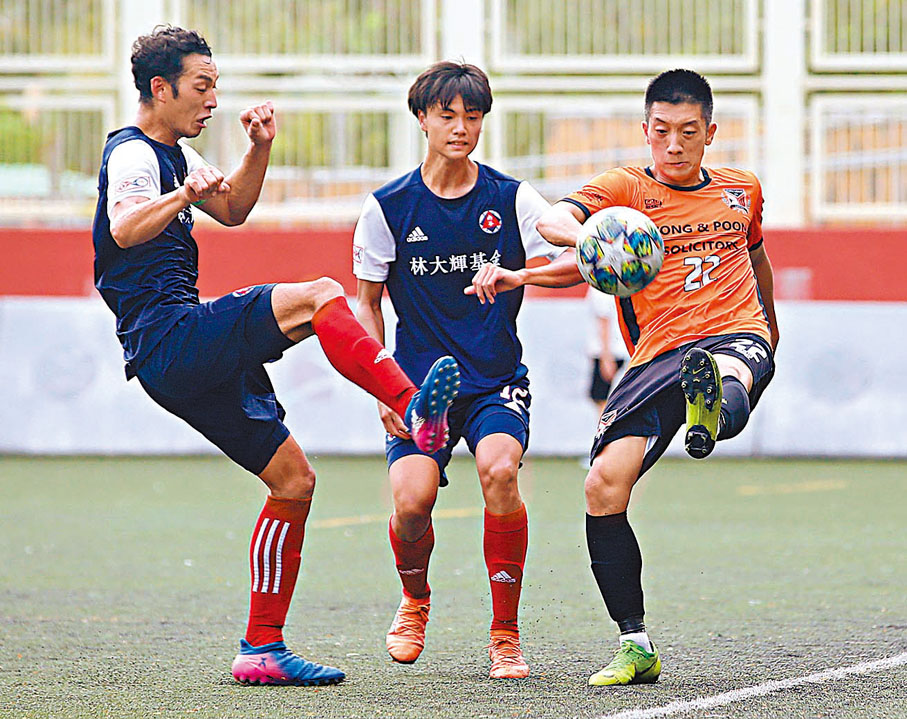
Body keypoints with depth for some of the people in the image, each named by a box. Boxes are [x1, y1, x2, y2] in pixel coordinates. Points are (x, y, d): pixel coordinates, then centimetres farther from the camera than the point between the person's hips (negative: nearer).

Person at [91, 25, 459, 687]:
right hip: (170, 334, -10)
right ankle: (412, 406, -35)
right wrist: (185, 193, -37)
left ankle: (262, 649, 8)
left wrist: (260, 150, 18)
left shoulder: (174, 154, 22)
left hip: (189, 361, 10)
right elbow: (124, 229, -28)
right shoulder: (133, 154, -9)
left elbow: (231, 209, 33)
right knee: (318, 297, -25)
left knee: (294, 479, 8)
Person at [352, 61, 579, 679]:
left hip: (496, 380, 0)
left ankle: (506, 634, -13)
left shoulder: (510, 198, 0)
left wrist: (515, 275, -29)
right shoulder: (389, 206, 1)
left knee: (499, 470, -29)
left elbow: (575, 262, -9)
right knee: (413, 499, -21)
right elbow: (367, 301, 9)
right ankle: (415, 601, 16)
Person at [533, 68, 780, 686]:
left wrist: (771, 321, 54)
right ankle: (636, 647, -4)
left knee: (731, 371, -40)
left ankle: (714, 410, -81)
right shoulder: (627, 189, 6)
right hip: (660, 354, 0)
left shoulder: (742, 189, 18)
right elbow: (553, 219, -14)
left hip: (737, 337, 0)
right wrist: (587, 236, -38)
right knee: (604, 487, -15)